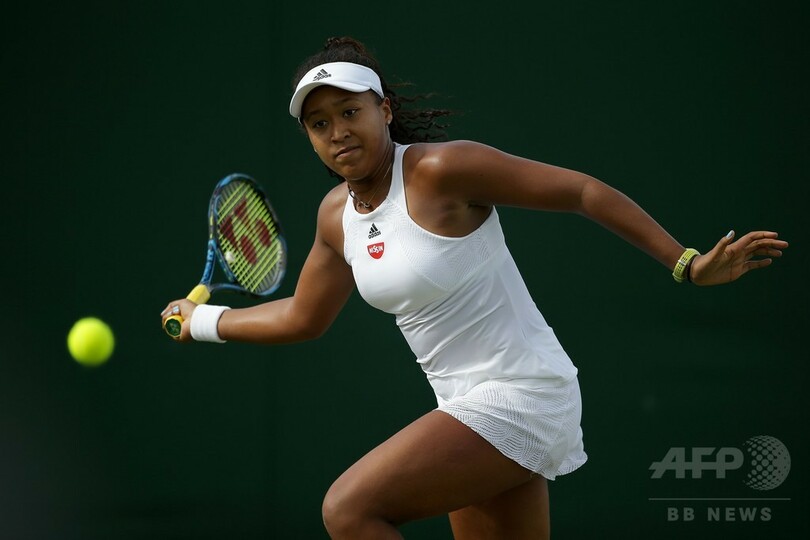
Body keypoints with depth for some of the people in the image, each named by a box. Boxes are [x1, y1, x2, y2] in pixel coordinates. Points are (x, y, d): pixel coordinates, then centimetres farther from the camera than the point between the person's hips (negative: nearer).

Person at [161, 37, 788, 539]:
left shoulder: (443, 168, -16)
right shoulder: (337, 214, 7)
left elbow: (584, 191, -14)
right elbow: (302, 317, 25)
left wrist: (689, 265, -17)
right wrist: (201, 320, 27)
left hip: (521, 393, -8)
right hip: (471, 406, 8)